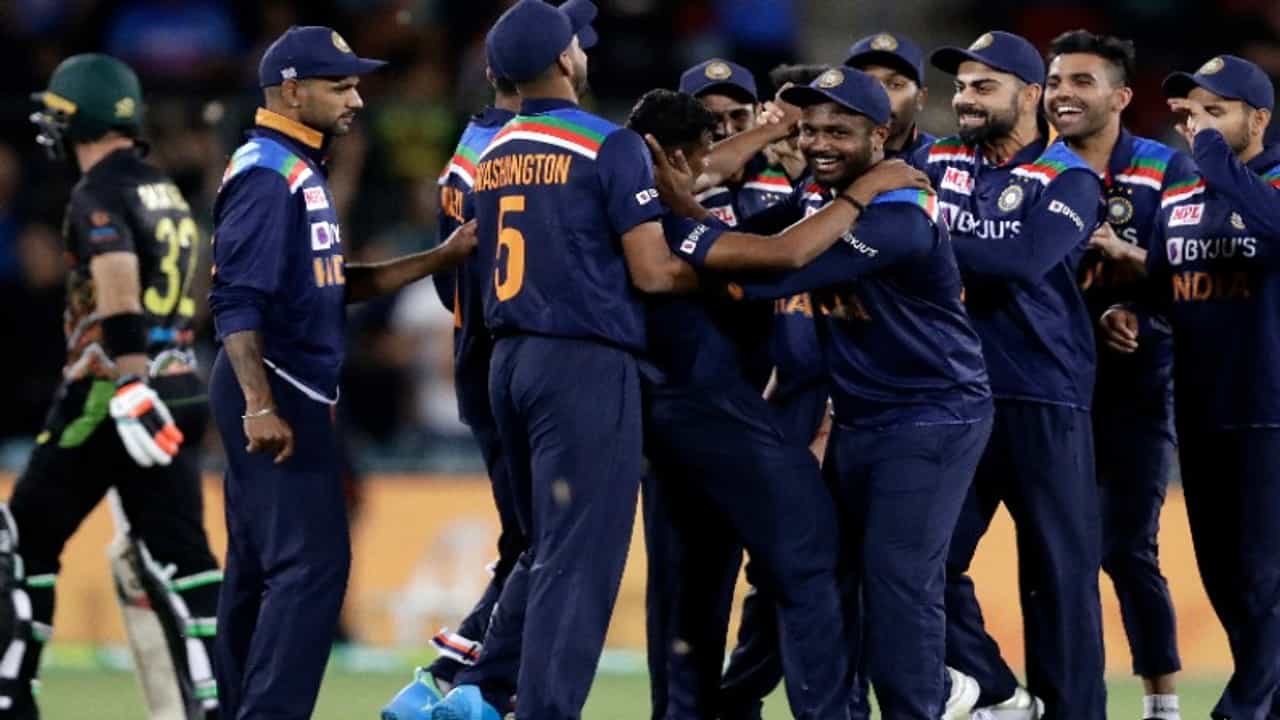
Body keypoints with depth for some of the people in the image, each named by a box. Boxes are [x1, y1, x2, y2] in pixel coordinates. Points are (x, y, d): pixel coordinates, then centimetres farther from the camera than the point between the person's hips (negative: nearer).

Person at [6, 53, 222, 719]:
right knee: (178, 554, 3)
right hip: (180, 388, 8)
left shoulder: (100, 194, -9)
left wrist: (129, 386, -29)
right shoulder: (166, 193, 17)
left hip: (112, 392, -8)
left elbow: (120, 289, -23)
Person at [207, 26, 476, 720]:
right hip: (272, 391, -11)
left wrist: (441, 257, 12)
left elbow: (335, 286, 19)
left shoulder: (301, 170, 17)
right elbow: (236, 299, -21)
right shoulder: (267, 174, -14)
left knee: (259, 568, 12)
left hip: (287, 398, 11)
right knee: (312, 560, -14)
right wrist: (260, 405, -29)